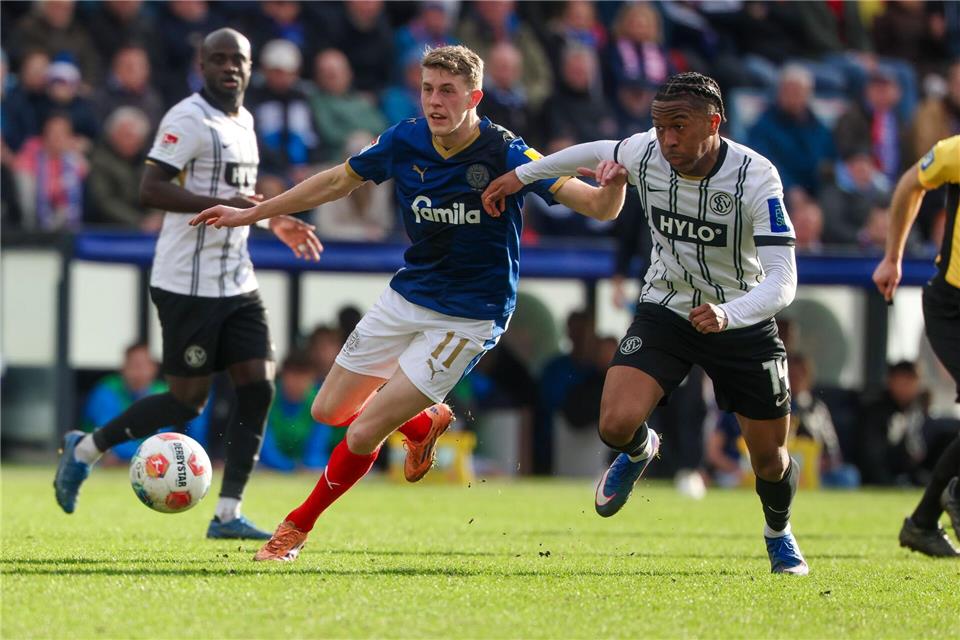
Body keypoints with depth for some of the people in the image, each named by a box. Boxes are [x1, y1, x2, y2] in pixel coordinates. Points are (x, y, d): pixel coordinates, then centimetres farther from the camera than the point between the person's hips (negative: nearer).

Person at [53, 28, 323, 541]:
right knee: (189, 400, -4)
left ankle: (227, 515, 0)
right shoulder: (189, 119, -13)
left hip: (236, 282, 8)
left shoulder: (244, 121, 15)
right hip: (188, 284, -8)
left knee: (258, 386, -3)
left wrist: (275, 222, 20)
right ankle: (85, 450, 16)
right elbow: (150, 191, -24)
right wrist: (222, 204, -30)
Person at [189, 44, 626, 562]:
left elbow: (600, 208, -23)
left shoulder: (504, 154, -20)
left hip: (468, 319, -6)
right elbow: (339, 181, 11)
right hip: (406, 297, 6)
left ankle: (298, 526, 14)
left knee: (363, 435, -11)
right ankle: (426, 422, 39)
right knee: (328, 411, 11)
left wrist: (614, 181, -47)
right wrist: (252, 213, 15)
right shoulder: (405, 141, -7)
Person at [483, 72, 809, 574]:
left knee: (770, 460, 5)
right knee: (616, 424, -21)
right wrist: (522, 175, 18)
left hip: (742, 321, -2)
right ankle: (639, 452, 19)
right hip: (665, 311, 2)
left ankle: (778, 532, 42)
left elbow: (782, 279, -33)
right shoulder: (645, 152, -16)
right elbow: (600, 152, 11)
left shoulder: (756, 178, -27)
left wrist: (728, 315, -51)